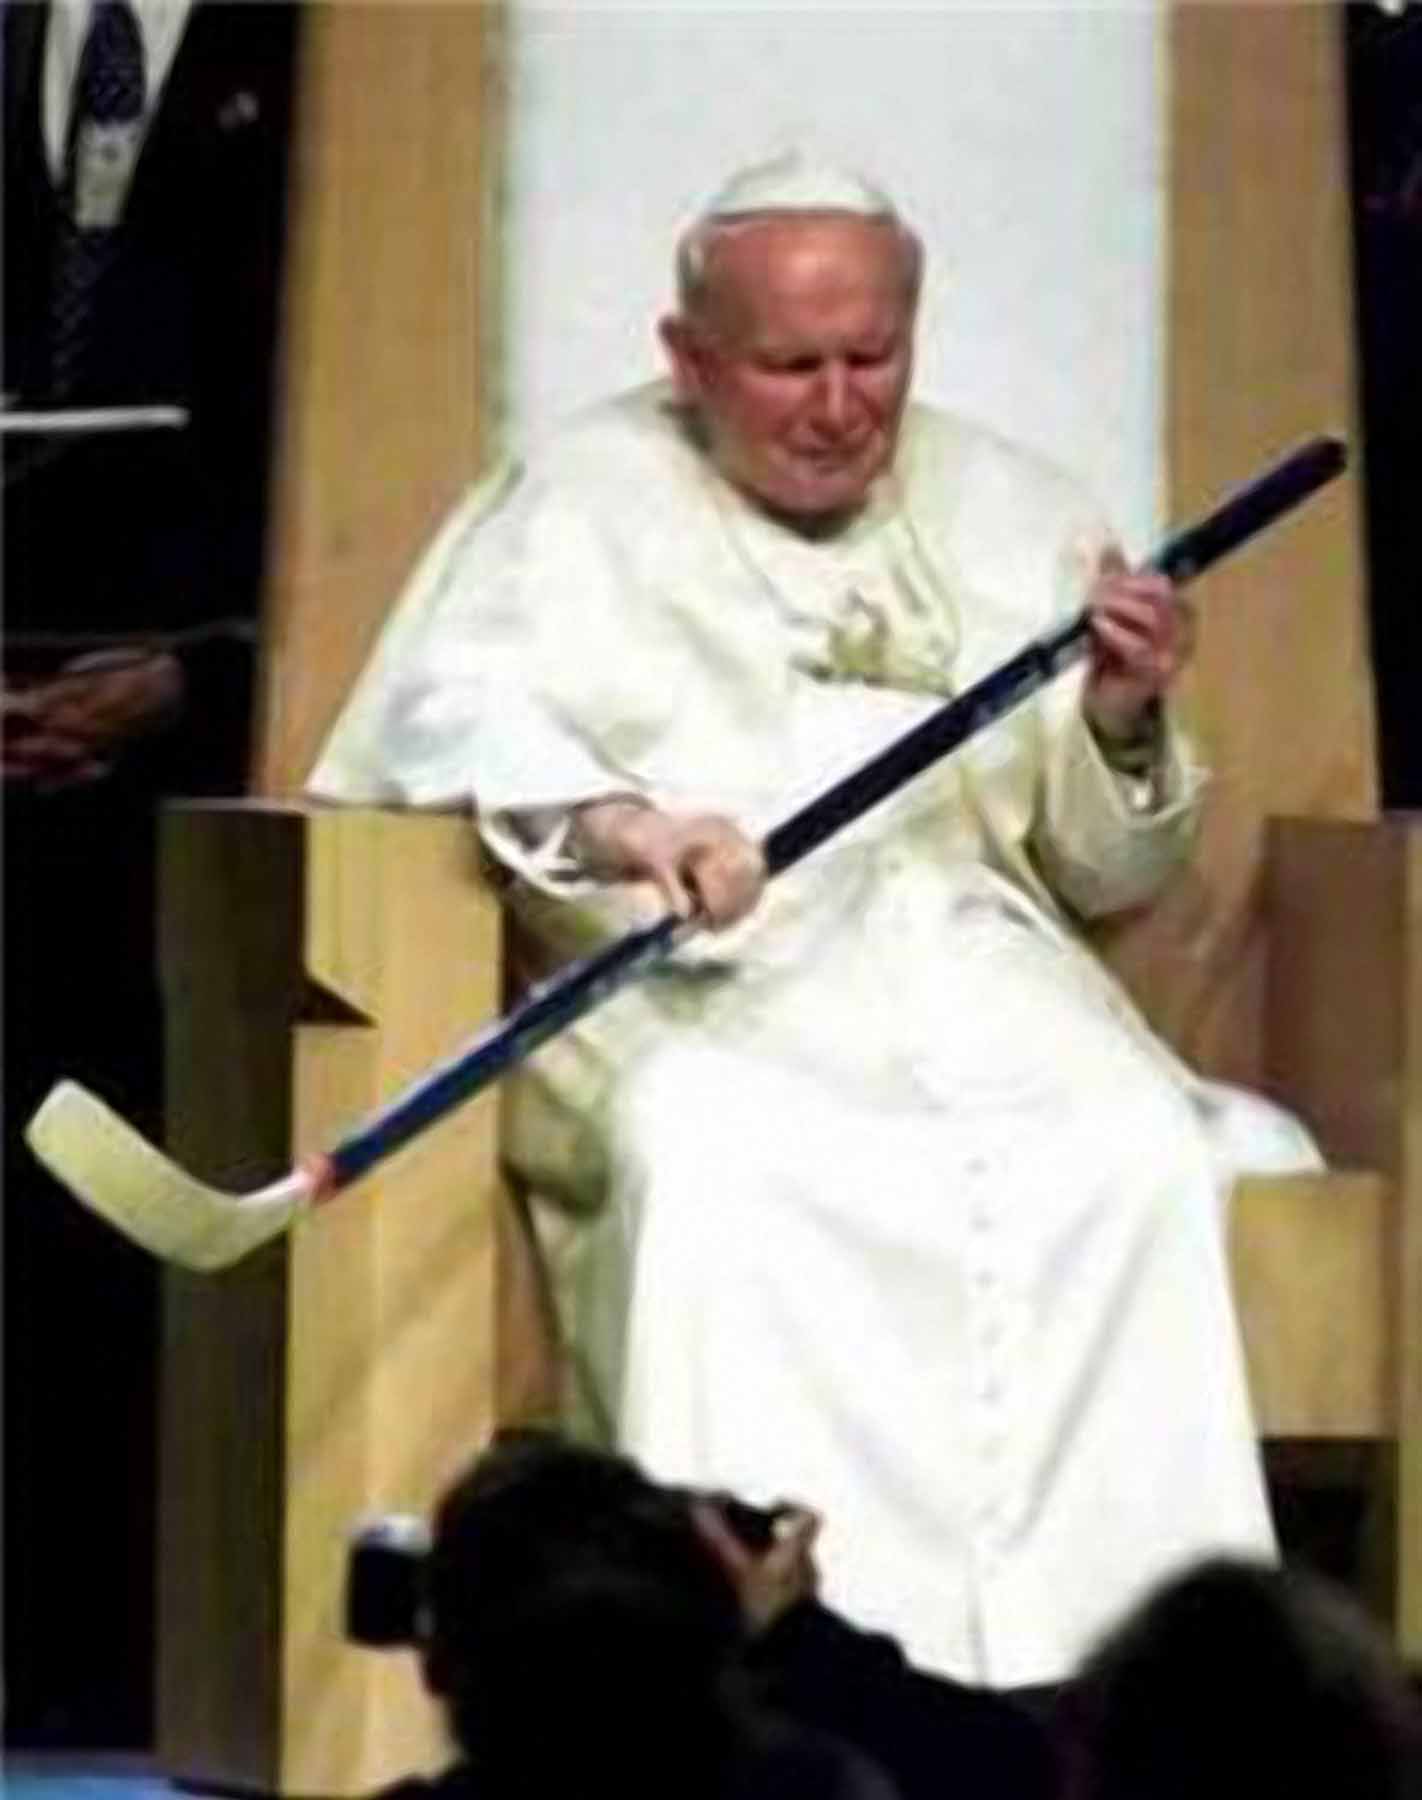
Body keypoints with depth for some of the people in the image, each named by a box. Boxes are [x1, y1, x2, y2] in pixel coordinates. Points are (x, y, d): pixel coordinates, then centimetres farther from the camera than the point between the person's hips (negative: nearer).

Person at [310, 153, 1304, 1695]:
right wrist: (603, 818, -28)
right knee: (715, 1159, -37)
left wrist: (1126, 731, 0)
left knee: (1131, 1150, -29)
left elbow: (1104, 874, 23)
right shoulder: (587, 501, 12)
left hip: (972, 966, 3)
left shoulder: (1015, 515, 22)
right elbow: (449, 711, -7)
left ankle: (1092, 1658, -32)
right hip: (691, 989, -3)